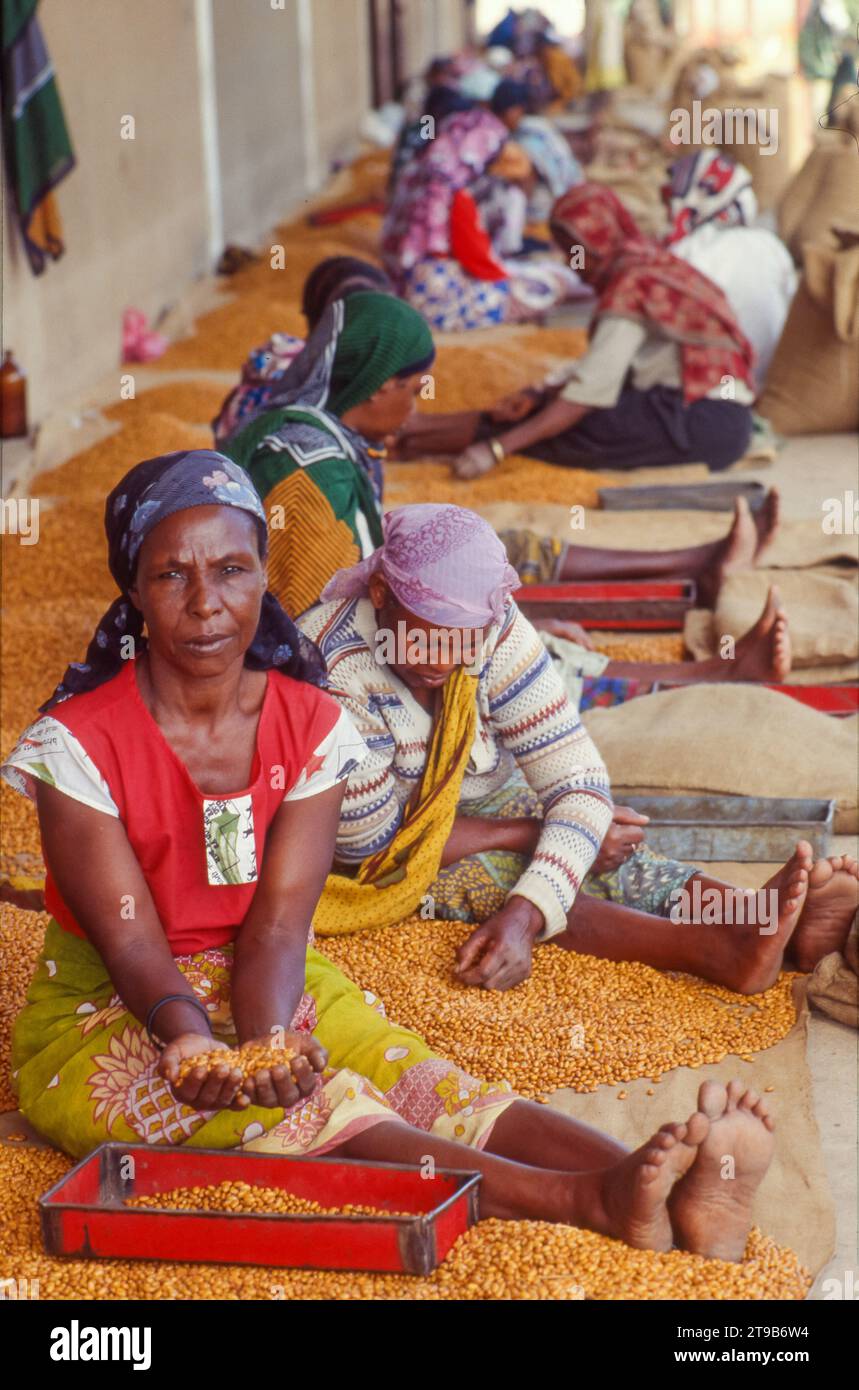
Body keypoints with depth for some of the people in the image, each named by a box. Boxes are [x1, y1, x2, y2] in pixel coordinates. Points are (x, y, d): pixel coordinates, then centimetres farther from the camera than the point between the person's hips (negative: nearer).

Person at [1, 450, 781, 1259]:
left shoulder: (310, 724, -4)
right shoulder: (77, 744, -14)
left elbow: (278, 925, -13)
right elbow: (133, 946, -18)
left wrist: (266, 1042, -33)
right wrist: (197, 1047, -38)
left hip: (269, 993, 4)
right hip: (106, 1018, -4)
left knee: (428, 1089, -23)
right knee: (314, 1113, -32)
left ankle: (655, 1187, -46)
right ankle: (595, 1200, -51)